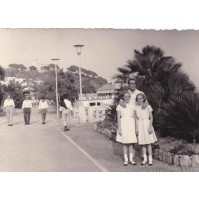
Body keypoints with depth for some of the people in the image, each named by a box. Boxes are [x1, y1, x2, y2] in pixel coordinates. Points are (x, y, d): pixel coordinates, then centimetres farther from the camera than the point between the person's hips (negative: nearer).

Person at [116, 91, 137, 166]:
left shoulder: (132, 106, 7)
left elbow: (134, 117, 9)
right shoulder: (119, 106, -1)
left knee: (131, 143, 3)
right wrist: (119, 128, -7)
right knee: (124, 143, 3)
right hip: (123, 125, -2)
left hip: (131, 125, 2)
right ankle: (126, 160, 9)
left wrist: (136, 128, 5)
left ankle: (131, 159, 12)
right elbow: (118, 118, -1)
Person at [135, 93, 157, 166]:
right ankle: (145, 159, 15)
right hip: (140, 125, 3)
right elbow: (136, 119, 7)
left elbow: (151, 117, -2)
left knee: (148, 143, -1)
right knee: (142, 143, 6)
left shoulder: (148, 106, -3)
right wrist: (136, 128, 2)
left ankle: (150, 159, 7)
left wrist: (150, 126, -10)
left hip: (147, 124, -3)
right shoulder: (136, 108, 5)